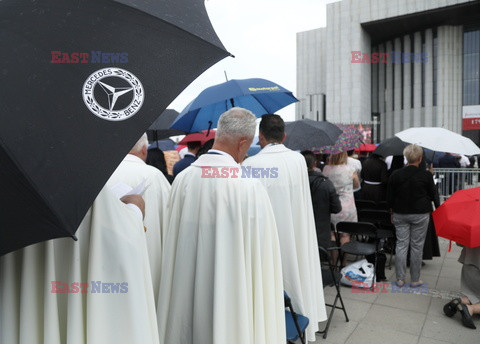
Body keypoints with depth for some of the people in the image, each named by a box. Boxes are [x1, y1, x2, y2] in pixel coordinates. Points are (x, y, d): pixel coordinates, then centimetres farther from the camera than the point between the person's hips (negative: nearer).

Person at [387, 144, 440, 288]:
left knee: (401, 245, 8)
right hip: (420, 215, -2)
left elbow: (389, 198, 3)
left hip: (400, 214, 2)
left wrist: (393, 212, 16)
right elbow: (433, 195, 1)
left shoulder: (395, 175, -3)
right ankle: (415, 280, 16)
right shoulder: (426, 175, -9)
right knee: (417, 246, 6)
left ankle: (400, 279, 12)